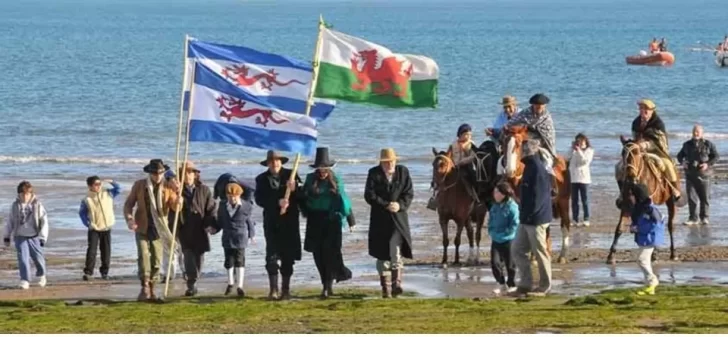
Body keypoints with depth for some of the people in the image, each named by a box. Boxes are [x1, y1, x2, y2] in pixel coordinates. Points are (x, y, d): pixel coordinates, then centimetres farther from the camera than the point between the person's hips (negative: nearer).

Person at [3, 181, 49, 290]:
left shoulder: (37, 205, -5)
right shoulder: (15, 205, 1)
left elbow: (44, 221, -3)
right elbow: (10, 221, 11)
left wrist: (43, 237, -8)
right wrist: (7, 236, 13)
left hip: (34, 236, -1)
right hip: (20, 237, 1)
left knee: (38, 258, 9)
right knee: (23, 259, -10)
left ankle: (41, 276, 35)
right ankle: (25, 281, -8)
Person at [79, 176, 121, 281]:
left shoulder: (107, 194, 1)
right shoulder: (87, 200, -6)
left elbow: (118, 189, 5)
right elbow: (82, 213, 4)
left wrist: (111, 182, -10)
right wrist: (87, 223, -3)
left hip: (106, 229, 3)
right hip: (94, 229, -3)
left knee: (106, 251, 7)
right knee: (91, 251, -11)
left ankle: (104, 272, 18)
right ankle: (88, 272, -8)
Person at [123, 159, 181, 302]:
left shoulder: (168, 187, 0)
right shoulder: (139, 185, -1)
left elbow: (176, 208, -7)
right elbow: (129, 204, 4)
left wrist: (178, 193, -26)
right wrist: (129, 219, -14)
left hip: (159, 230, 2)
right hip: (142, 229, -1)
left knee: (156, 259, 5)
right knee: (143, 256, -16)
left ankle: (151, 289, 16)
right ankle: (145, 288, -19)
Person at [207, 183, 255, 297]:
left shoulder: (246, 207, -7)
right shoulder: (223, 205, 1)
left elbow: (249, 222, 1)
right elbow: (220, 221, 8)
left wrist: (251, 235, 6)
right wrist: (214, 229, -8)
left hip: (240, 238, -3)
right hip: (227, 238, 3)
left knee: (239, 261, -5)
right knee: (229, 261, 10)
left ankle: (240, 286, -2)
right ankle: (230, 283, 27)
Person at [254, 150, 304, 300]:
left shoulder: (291, 175, 4)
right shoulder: (262, 179, 5)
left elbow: (302, 196, -4)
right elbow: (259, 199, -7)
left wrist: (295, 189, -24)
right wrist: (277, 202, -20)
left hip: (290, 221, 0)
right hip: (272, 222, 0)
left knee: (288, 256, 3)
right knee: (272, 256, -8)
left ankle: (286, 289, 11)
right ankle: (273, 289, -7)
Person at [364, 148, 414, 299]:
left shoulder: (403, 172, 4)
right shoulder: (374, 173, -1)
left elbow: (409, 193, 2)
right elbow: (369, 195, -7)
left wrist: (400, 205, -16)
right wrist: (386, 205, -16)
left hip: (399, 218, 0)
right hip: (380, 220, 0)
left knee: (397, 252, -10)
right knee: (382, 254, 4)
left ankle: (396, 284, -10)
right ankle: (385, 288, 10)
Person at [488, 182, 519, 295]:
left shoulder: (512, 207, -13)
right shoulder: (495, 207, 9)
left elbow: (515, 225, -15)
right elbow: (490, 221, 19)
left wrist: (503, 234, -16)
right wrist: (491, 232, 2)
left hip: (508, 240, -6)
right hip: (495, 240, 6)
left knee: (509, 263, 4)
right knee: (494, 262, 0)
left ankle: (511, 285, 20)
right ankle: (502, 284, 14)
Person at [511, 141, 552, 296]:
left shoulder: (537, 168, -17)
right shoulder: (530, 167, 14)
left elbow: (538, 195, -22)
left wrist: (530, 214, -21)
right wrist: (524, 214, 17)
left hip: (536, 219, -10)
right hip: (527, 219, 10)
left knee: (540, 252, -1)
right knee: (517, 250, 11)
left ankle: (544, 286, 8)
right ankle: (525, 284, 15)